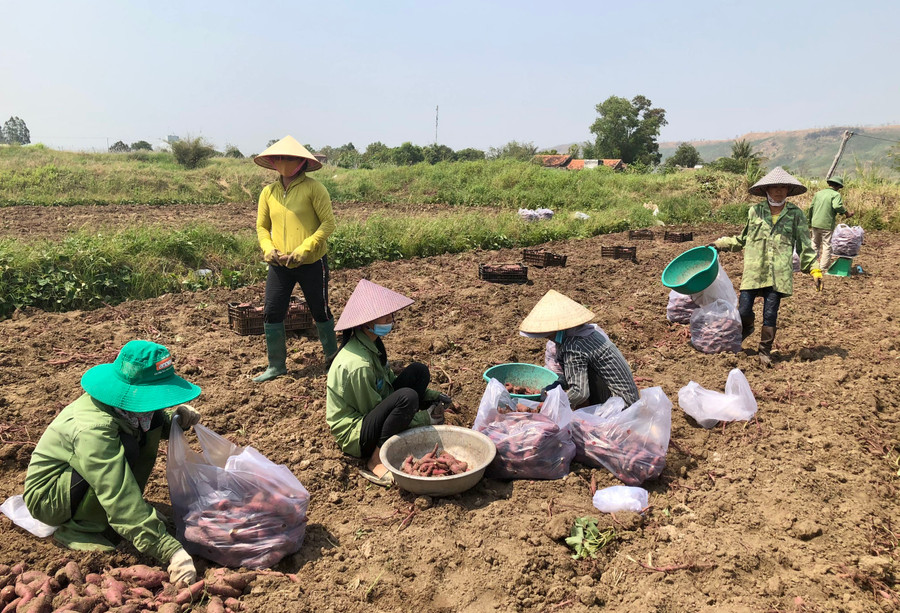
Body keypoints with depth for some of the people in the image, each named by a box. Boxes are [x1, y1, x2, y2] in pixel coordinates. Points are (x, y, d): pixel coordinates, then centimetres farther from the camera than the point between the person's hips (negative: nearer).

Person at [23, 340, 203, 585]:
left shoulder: (124, 403, -14)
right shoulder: (93, 429, -37)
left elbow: (156, 419, 7)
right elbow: (121, 500, -42)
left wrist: (178, 417, -19)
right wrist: (171, 551, -45)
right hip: (47, 495, -8)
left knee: (151, 426, -7)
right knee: (126, 448, -33)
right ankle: (79, 528, -12)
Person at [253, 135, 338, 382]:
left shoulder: (313, 188, -9)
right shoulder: (269, 191, 6)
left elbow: (328, 223, -12)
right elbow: (262, 226, 13)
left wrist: (304, 249, -20)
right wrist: (268, 248, -7)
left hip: (312, 263, -4)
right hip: (279, 265, 4)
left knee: (320, 311, 9)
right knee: (271, 313, 2)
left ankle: (332, 354, 31)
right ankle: (276, 365, 17)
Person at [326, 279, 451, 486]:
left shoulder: (372, 344, 0)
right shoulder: (358, 364, -29)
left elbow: (390, 381, 13)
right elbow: (373, 409, -20)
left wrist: (431, 395, 3)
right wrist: (426, 418, -14)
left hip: (369, 416, 9)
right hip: (354, 434, -9)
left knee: (419, 371, 1)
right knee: (407, 397, -33)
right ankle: (376, 461, -17)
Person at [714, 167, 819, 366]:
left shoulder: (796, 214, 6)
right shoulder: (755, 211, 7)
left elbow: (805, 245, 9)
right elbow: (741, 239, 20)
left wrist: (814, 269, 3)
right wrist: (719, 244, 14)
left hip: (779, 273, -1)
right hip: (753, 270, 1)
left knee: (770, 314, -1)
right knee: (743, 311, 0)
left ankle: (765, 351, 18)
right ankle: (746, 328, 36)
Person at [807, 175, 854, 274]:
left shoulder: (818, 193, 11)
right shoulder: (836, 195, -5)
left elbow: (811, 208, 12)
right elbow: (837, 206, -24)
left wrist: (809, 222, 20)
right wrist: (846, 213, -10)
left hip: (815, 223, 5)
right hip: (827, 225, -5)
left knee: (815, 244, 19)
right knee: (827, 246, 4)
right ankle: (823, 267, 4)